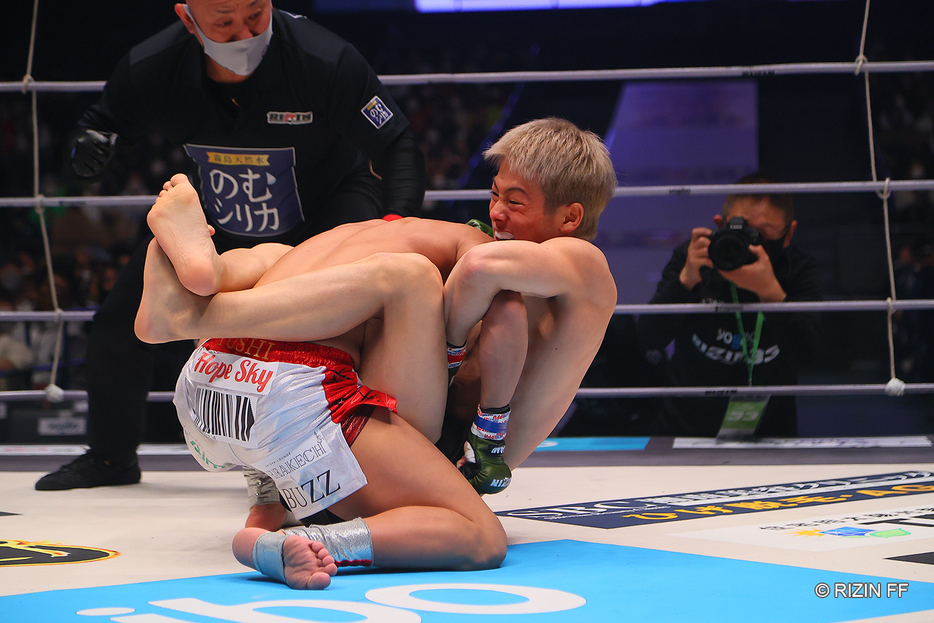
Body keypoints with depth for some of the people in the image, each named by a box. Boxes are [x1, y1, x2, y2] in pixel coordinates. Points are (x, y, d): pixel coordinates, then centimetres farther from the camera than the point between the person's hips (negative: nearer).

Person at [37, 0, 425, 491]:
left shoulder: (326, 61, -34)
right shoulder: (151, 68, -23)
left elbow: (396, 147, -27)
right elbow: (104, 122, -1)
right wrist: (89, 145, -25)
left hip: (325, 207, -4)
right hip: (219, 224, 4)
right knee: (120, 323, 3)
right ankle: (111, 457, 29)